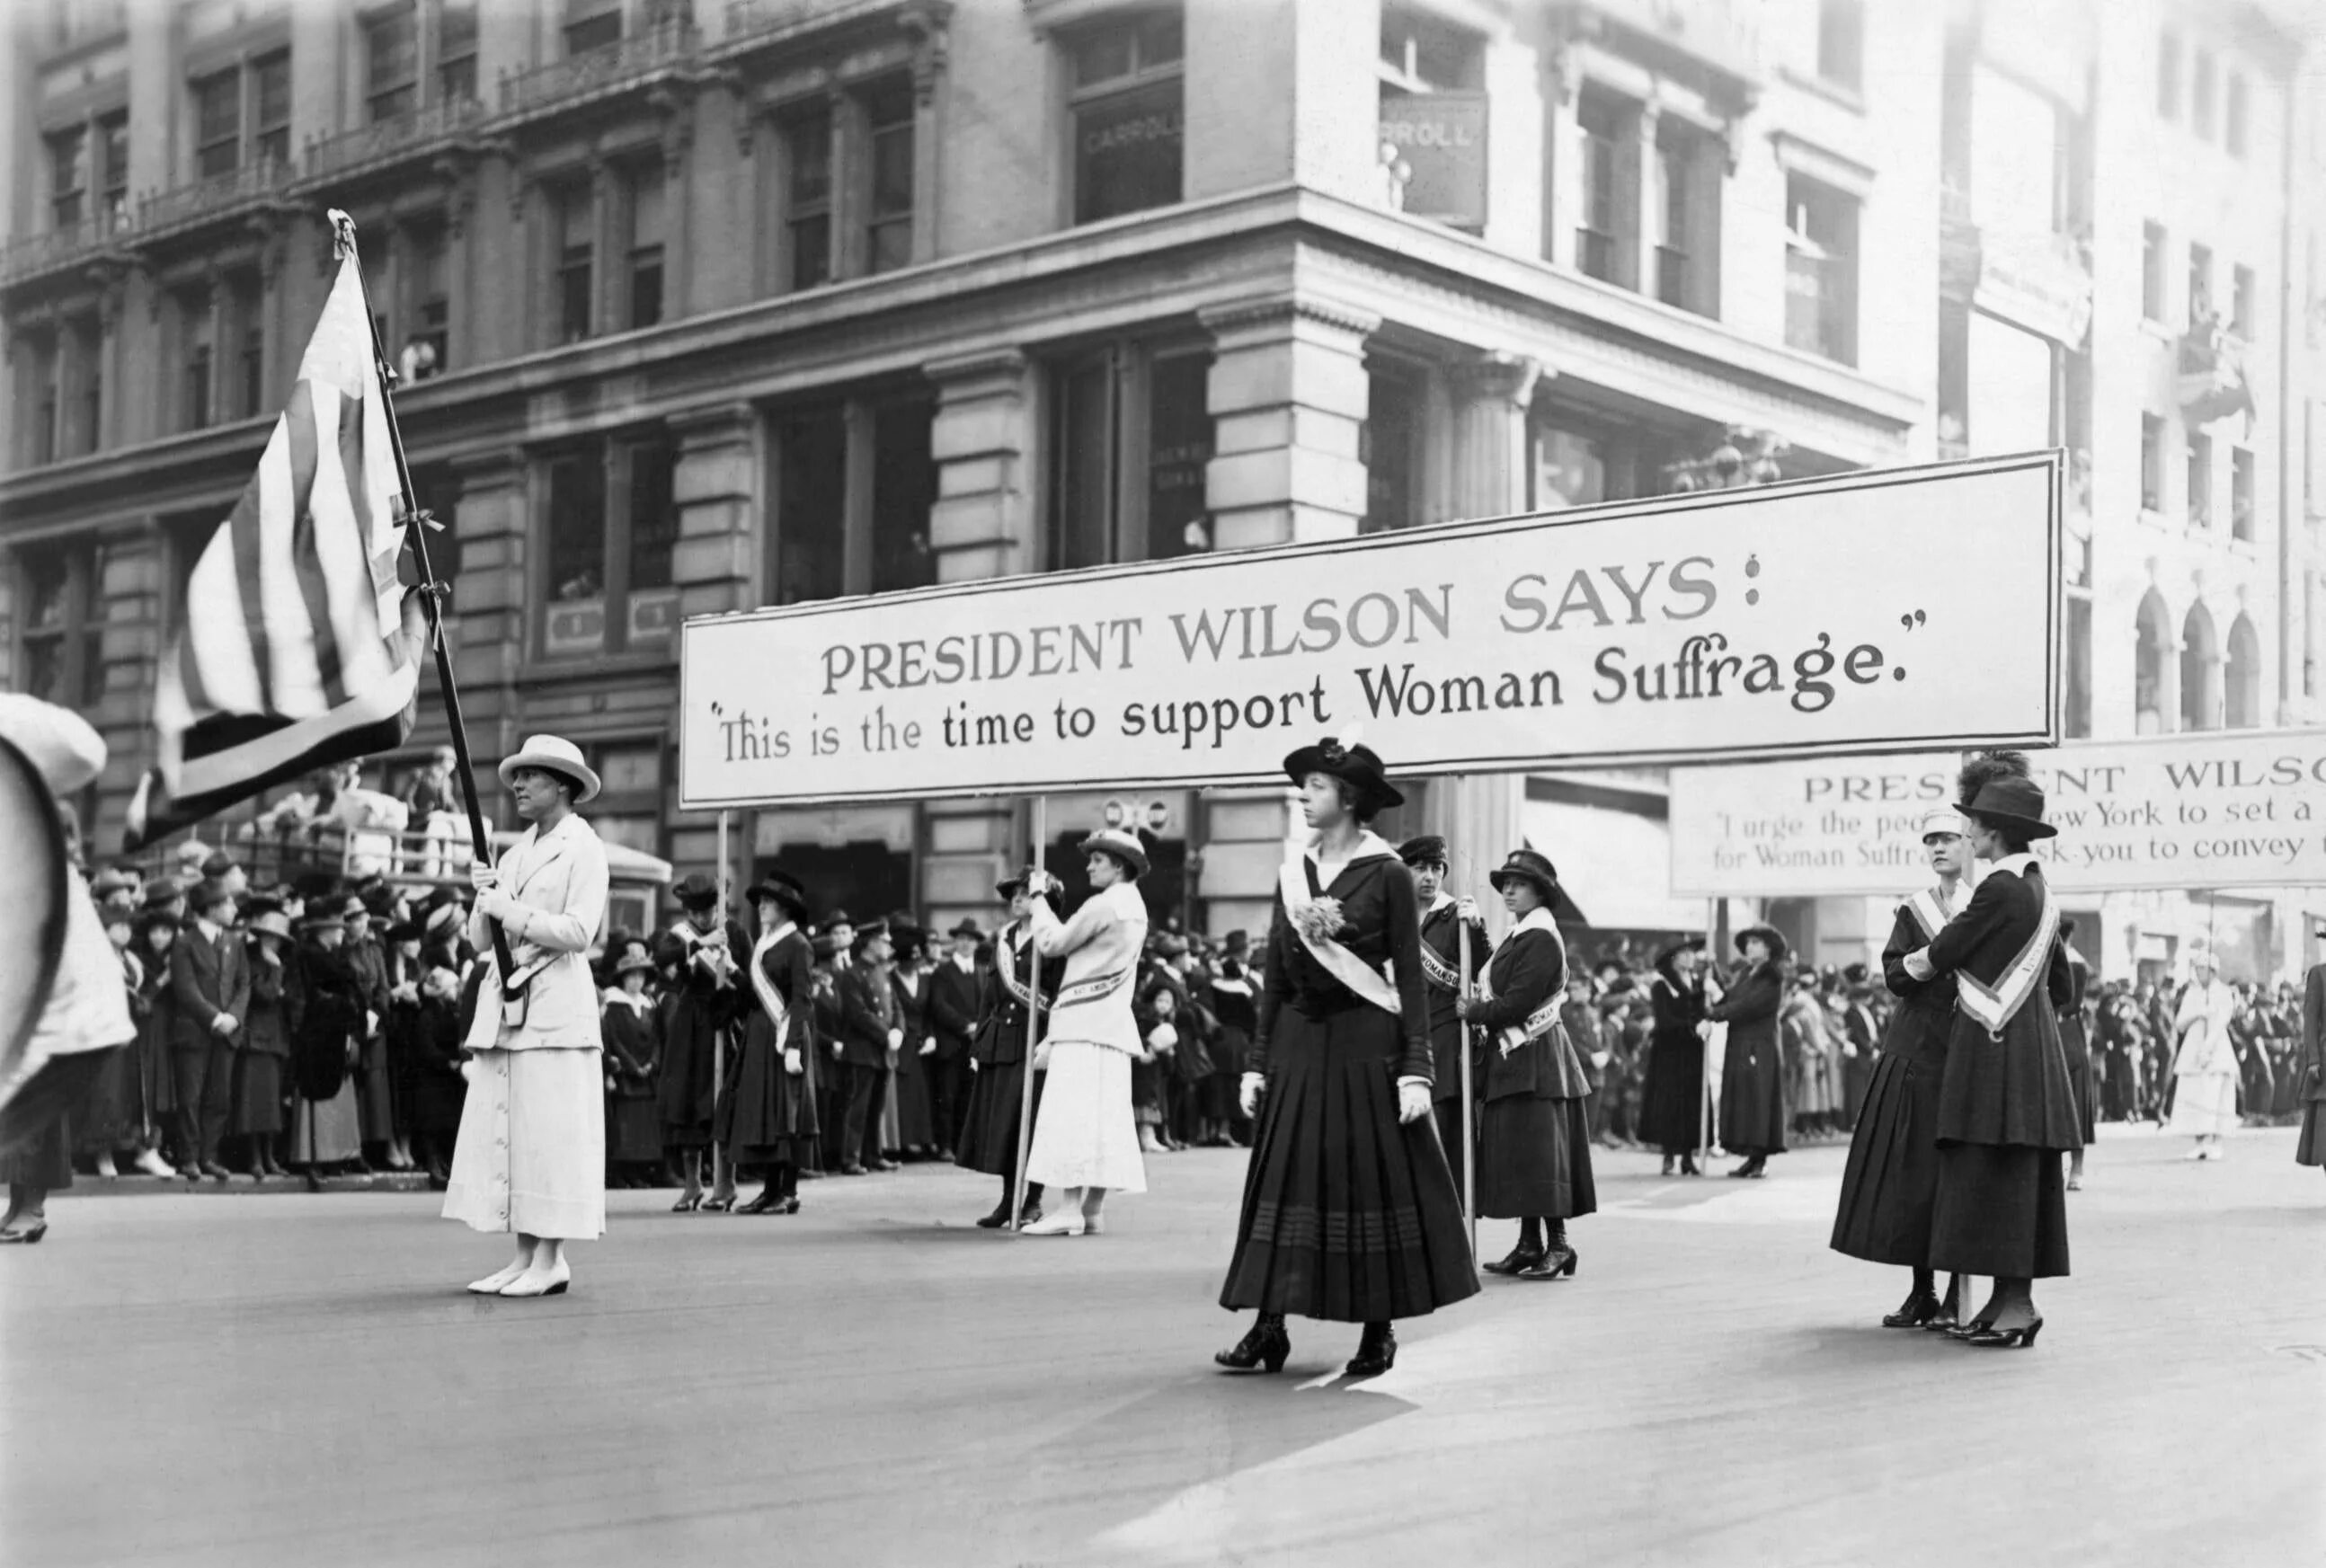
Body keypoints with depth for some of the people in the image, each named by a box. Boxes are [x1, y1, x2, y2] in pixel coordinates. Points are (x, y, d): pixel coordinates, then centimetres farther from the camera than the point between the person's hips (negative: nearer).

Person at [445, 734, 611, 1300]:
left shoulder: (584, 847, -2)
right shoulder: (516, 850, 19)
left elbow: (578, 932, -13)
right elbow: (480, 939, 18)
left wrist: (508, 909, -10)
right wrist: (483, 898, -1)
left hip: (554, 1005, -7)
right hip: (504, 1005, 7)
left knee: (548, 1130, -6)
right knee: (501, 1131, 5)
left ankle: (550, 1261, -2)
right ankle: (523, 1257, 10)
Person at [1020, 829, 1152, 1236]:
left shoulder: (1104, 904, -11)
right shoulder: (1133, 907, 18)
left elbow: (1051, 943, -8)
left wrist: (1039, 896, 4)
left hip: (1086, 1020, -9)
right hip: (1112, 1022, 9)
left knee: (1073, 1110, -11)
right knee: (1103, 1113, 7)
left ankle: (1071, 1209, -16)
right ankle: (1093, 1210, 8)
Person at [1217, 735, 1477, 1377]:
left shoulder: (1386, 874, -5)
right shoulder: (1292, 874, 9)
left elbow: (1410, 979, -7)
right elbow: (1274, 978, 11)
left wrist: (1415, 1070, -13)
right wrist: (1256, 1062, 7)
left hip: (1366, 1045, -5)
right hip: (1297, 1046, 5)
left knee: (1373, 1181, 1)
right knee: (1285, 1180, 2)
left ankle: (1379, 1331, 12)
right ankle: (1270, 1325, 6)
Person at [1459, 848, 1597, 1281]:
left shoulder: (1541, 940, -14)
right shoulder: (1518, 937, 17)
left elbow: (1518, 1003, -19)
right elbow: (1497, 991, 17)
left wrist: (1473, 1012, -8)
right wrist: (1479, 1006, 1)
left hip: (1534, 1060, -10)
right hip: (1513, 1057, 10)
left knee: (1537, 1149, -9)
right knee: (1517, 1152, 10)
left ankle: (1558, 1245, -6)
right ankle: (1530, 1244, 15)